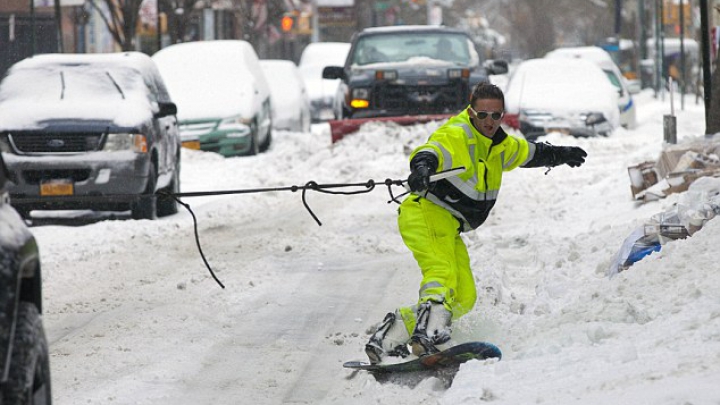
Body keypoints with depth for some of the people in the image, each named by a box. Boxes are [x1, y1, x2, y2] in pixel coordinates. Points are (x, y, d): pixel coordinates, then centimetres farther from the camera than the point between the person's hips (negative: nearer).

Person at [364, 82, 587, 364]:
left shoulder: (499, 147, 18)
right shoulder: (454, 136, -10)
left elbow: (529, 153, 39)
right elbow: (429, 153, -31)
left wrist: (561, 155, 54)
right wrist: (422, 169, -54)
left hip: (449, 229, 9)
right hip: (428, 214, -9)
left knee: (464, 298, 1)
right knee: (442, 273, -32)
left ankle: (393, 333, 0)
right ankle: (430, 334, -52)